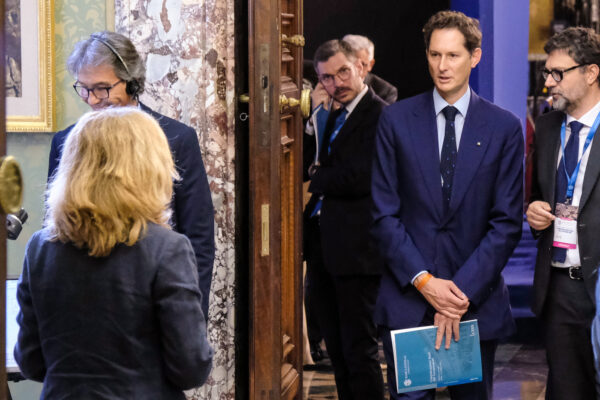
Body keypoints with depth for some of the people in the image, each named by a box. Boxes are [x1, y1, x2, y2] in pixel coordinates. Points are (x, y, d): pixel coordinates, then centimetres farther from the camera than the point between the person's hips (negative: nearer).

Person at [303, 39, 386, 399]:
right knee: (337, 348, 15)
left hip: (356, 250, -9)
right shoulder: (335, 117, 17)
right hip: (325, 248, 9)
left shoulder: (379, 115, -12)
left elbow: (361, 178, -21)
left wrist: (317, 178, -6)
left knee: (359, 349, -5)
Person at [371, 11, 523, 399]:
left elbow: (507, 222, -2)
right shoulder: (397, 120, 2)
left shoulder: (504, 127, 1)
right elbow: (384, 213, 0)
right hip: (406, 298, 0)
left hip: (477, 301, 0)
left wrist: (462, 292, -11)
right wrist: (423, 280, -11)